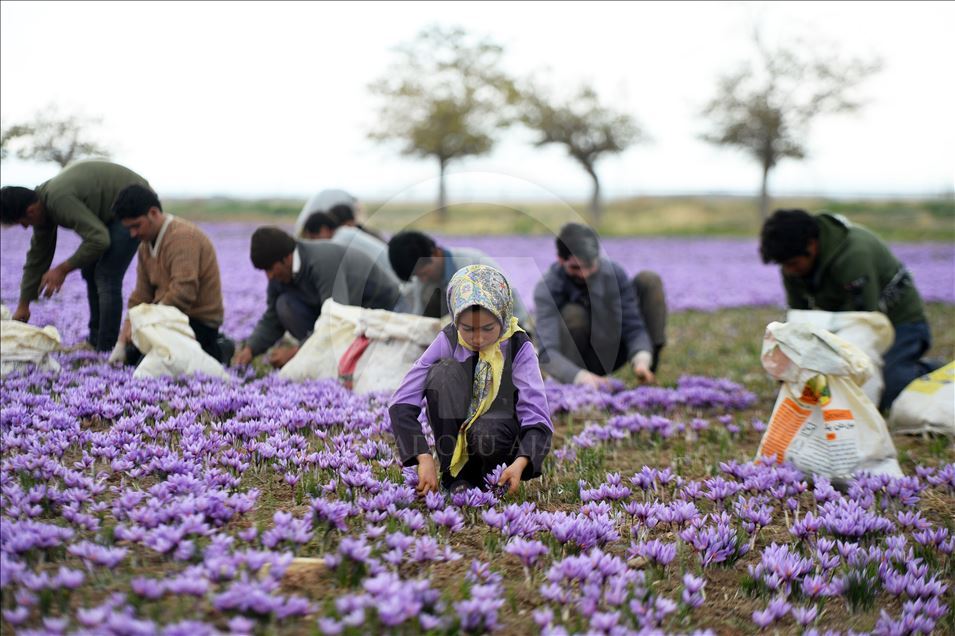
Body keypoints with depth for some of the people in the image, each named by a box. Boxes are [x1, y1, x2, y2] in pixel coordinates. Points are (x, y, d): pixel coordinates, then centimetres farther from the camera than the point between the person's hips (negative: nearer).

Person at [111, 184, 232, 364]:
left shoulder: (183, 237, -20)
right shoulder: (146, 245, 12)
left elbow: (183, 292, -31)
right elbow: (141, 296, 11)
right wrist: (122, 341, 1)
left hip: (199, 321, -10)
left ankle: (215, 352, -4)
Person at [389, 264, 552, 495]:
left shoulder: (519, 348, -16)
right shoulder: (448, 340, -14)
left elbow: (538, 419, -21)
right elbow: (401, 403, -21)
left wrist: (520, 463, -41)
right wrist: (424, 458, -34)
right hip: (455, 438, 1)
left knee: (488, 434, -38)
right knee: (445, 370, -26)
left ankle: (485, 476, -1)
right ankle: (454, 475, -18)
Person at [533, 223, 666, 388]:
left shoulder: (614, 274, -17)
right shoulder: (546, 289, -26)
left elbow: (633, 327, -17)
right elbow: (547, 353, -36)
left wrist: (641, 361, -39)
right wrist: (581, 377, -54)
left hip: (612, 355, 3)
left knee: (648, 281, -13)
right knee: (573, 313, -34)